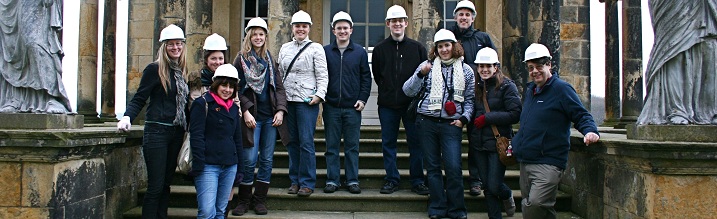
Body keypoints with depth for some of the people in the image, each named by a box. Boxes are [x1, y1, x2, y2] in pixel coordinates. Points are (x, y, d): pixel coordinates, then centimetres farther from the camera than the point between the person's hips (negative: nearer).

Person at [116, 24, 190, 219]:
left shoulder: (182, 71, 13)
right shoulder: (154, 69, -6)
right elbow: (139, 99, -9)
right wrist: (127, 117, -25)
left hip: (176, 133, 6)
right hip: (157, 131, -6)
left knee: (166, 183, 13)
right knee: (155, 186, -5)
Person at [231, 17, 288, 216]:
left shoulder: (269, 59, 13)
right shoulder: (241, 59, 2)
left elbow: (279, 86, 11)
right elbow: (238, 88, -3)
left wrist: (280, 110, -1)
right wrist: (245, 112, -13)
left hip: (271, 117, 4)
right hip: (252, 117, -4)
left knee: (267, 159, 5)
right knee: (250, 159, -4)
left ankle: (260, 199, 15)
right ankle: (244, 200, 11)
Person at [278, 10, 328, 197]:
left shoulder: (316, 48, 2)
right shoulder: (284, 48, 15)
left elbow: (322, 75, -2)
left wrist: (319, 94, -15)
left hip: (307, 101, -4)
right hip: (287, 100, 5)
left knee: (306, 142, -6)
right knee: (292, 141, 8)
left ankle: (307, 183, 1)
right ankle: (295, 180, 17)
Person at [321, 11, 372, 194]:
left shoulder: (360, 52, 6)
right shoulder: (325, 51, 6)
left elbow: (366, 77, 7)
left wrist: (363, 99, -2)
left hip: (353, 107, 0)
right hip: (331, 106, 0)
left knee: (352, 146, 5)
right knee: (332, 146, 5)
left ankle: (353, 180, 13)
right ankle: (332, 180, 13)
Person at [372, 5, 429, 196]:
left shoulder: (417, 48, 4)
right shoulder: (380, 49, 7)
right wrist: (388, 90, 9)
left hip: (412, 103, -1)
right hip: (387, 104, 1)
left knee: (416, 142, 2)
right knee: (388, 142, 5)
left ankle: (417, 181, 12)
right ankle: (391, 179, 16)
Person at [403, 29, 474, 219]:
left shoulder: (466, 70, 7)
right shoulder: (427, 65, 5)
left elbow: (470, 99, 11)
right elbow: (408, 91, 0)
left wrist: (464, 118, -2)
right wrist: (420, 74, -14)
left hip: (451, 124, -1)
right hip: (427, 122, 1)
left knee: (454, 167, -7)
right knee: (432, 166, 7)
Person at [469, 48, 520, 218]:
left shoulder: (507, 86, -7)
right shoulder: (476, 86, 10)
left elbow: (515, 114, -14)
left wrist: (487, 118, -17)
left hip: (498, 142, -5)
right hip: (479, 143, 5)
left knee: (494, 186, -4)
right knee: (487, 186, 9)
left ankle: (507, 195, 31)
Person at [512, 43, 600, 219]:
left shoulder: (562, 89, -6)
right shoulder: (529, 90, 17)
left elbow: (582, 116, -8)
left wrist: (590, 131, -26)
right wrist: (516, 144, 21)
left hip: (548, 163, -8)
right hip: (525, 162, 8)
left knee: (535, 204, -23)